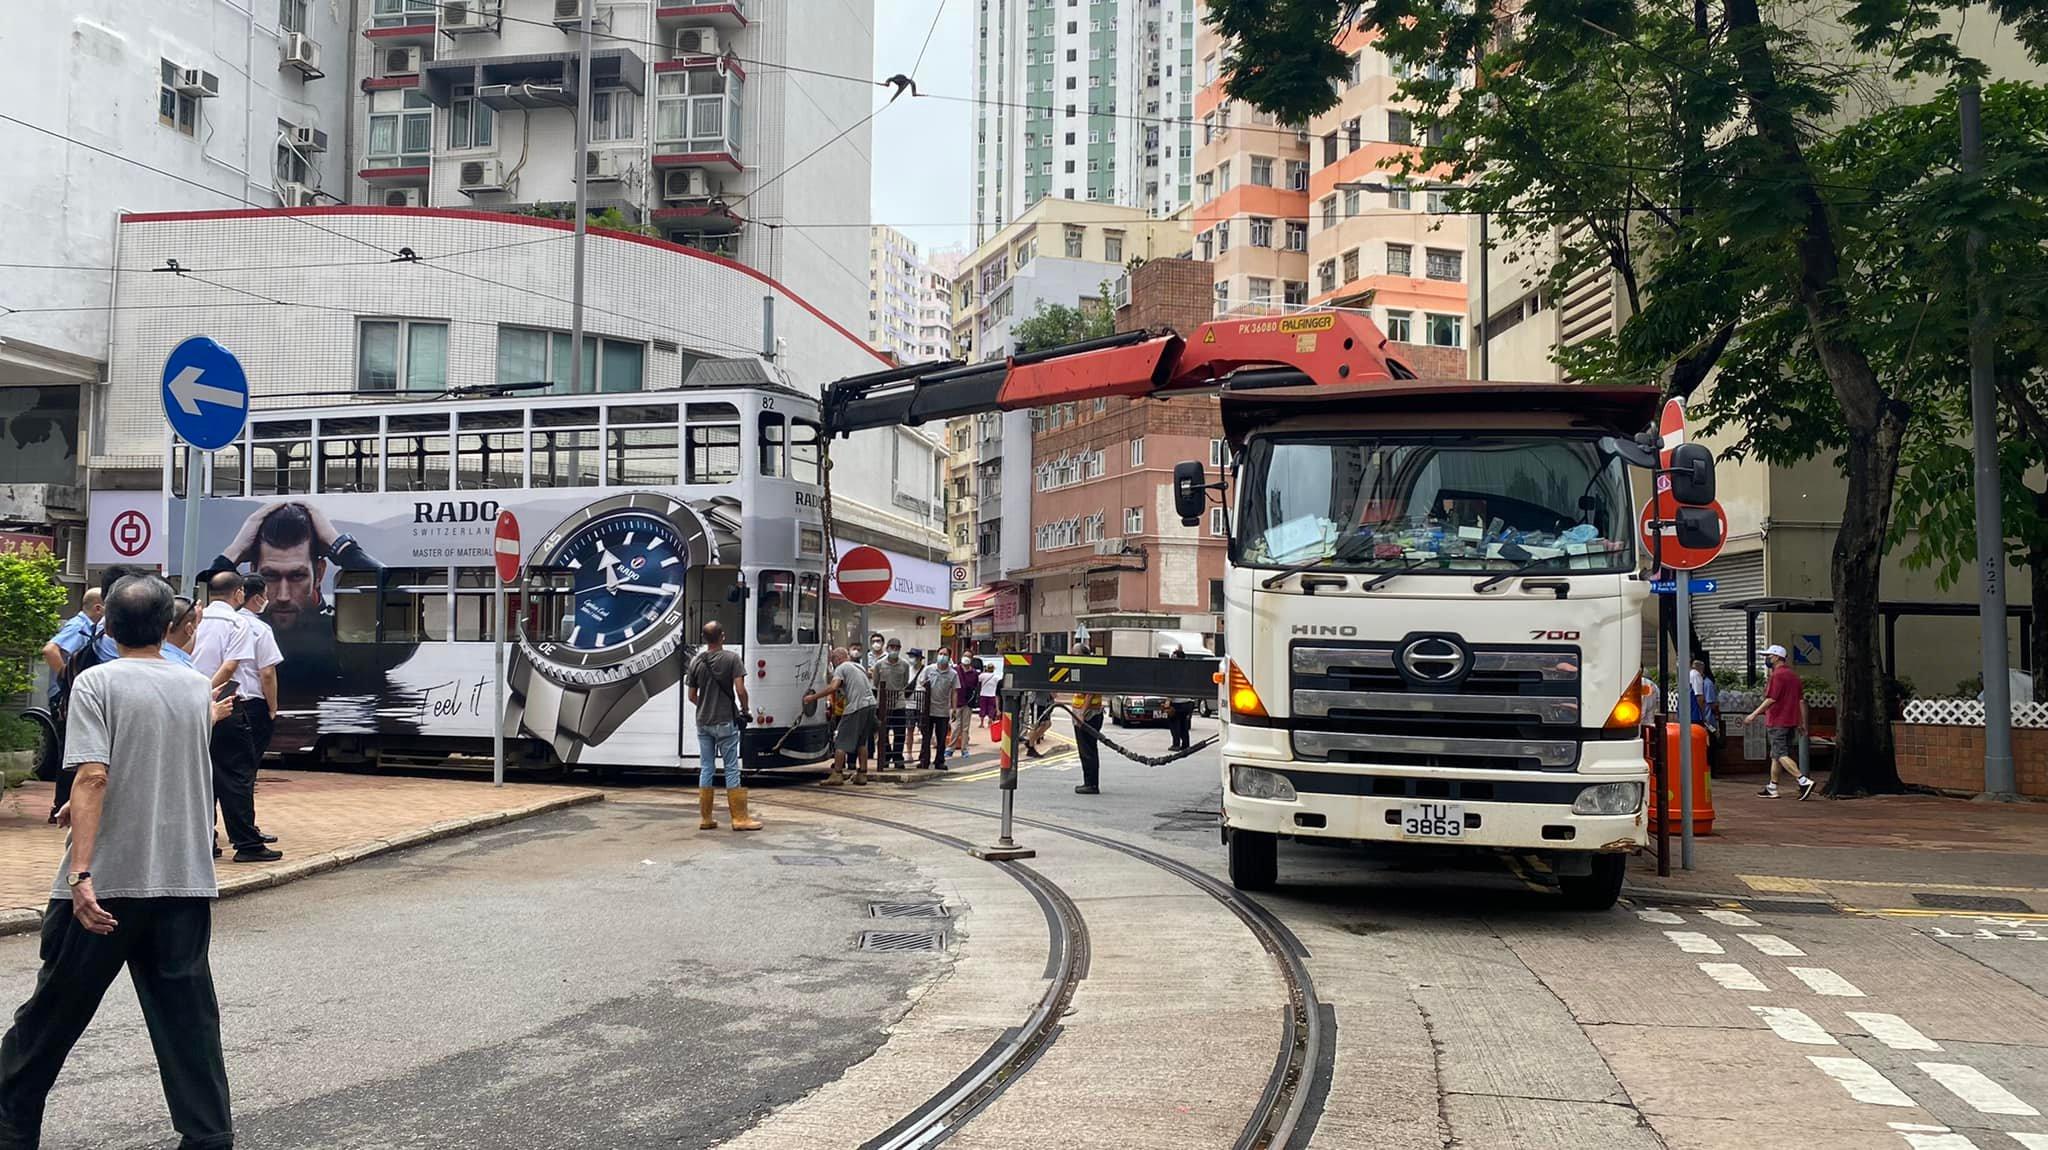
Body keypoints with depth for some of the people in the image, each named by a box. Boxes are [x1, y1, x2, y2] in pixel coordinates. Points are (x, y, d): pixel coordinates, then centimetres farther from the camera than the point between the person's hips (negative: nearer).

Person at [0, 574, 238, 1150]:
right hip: (185, 881, 4)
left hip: (106, 883, -3)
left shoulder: (97, 682, -7)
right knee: (188, 1015, 7)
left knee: (55, 1011, 11)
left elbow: (93, 777, -17)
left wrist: (80, 873, -20)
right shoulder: (196, 687, 8)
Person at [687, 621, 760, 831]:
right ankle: (739, 818, 1)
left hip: (703, 722, 4)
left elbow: (692, 696, 8)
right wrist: (745, 709, 2)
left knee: (706, 769, 10)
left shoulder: (696, 662, 3)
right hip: (725, 721, -4)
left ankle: (705, 818, 11)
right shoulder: (731, 659, -10)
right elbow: (740, 690, -15)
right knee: (732, 769, 0)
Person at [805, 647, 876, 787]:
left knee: (841, 741, -2)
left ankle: (837, 775, -4)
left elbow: (833, 687, -16)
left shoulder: (841, 668, -2)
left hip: (856, 707, -8)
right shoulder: (858, 667, 24)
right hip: (870, 704, 8)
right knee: (861, 742, 17)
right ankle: (862, 775, 14)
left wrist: (813, 697, -13)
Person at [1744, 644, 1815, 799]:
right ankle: (1772, 788, 20)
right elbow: (1801, 700, 15)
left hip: (1777, 722, -9)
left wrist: (1754, 714, -13)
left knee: (1781, 754, -9)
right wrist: (1803, 722, 18)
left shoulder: (1777, 675, -14)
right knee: (1776, 754, 15)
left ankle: (1804, 781, -20)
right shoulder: (1793, 675, 15)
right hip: (1791, 721, 9)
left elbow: (1771, 699, -19)